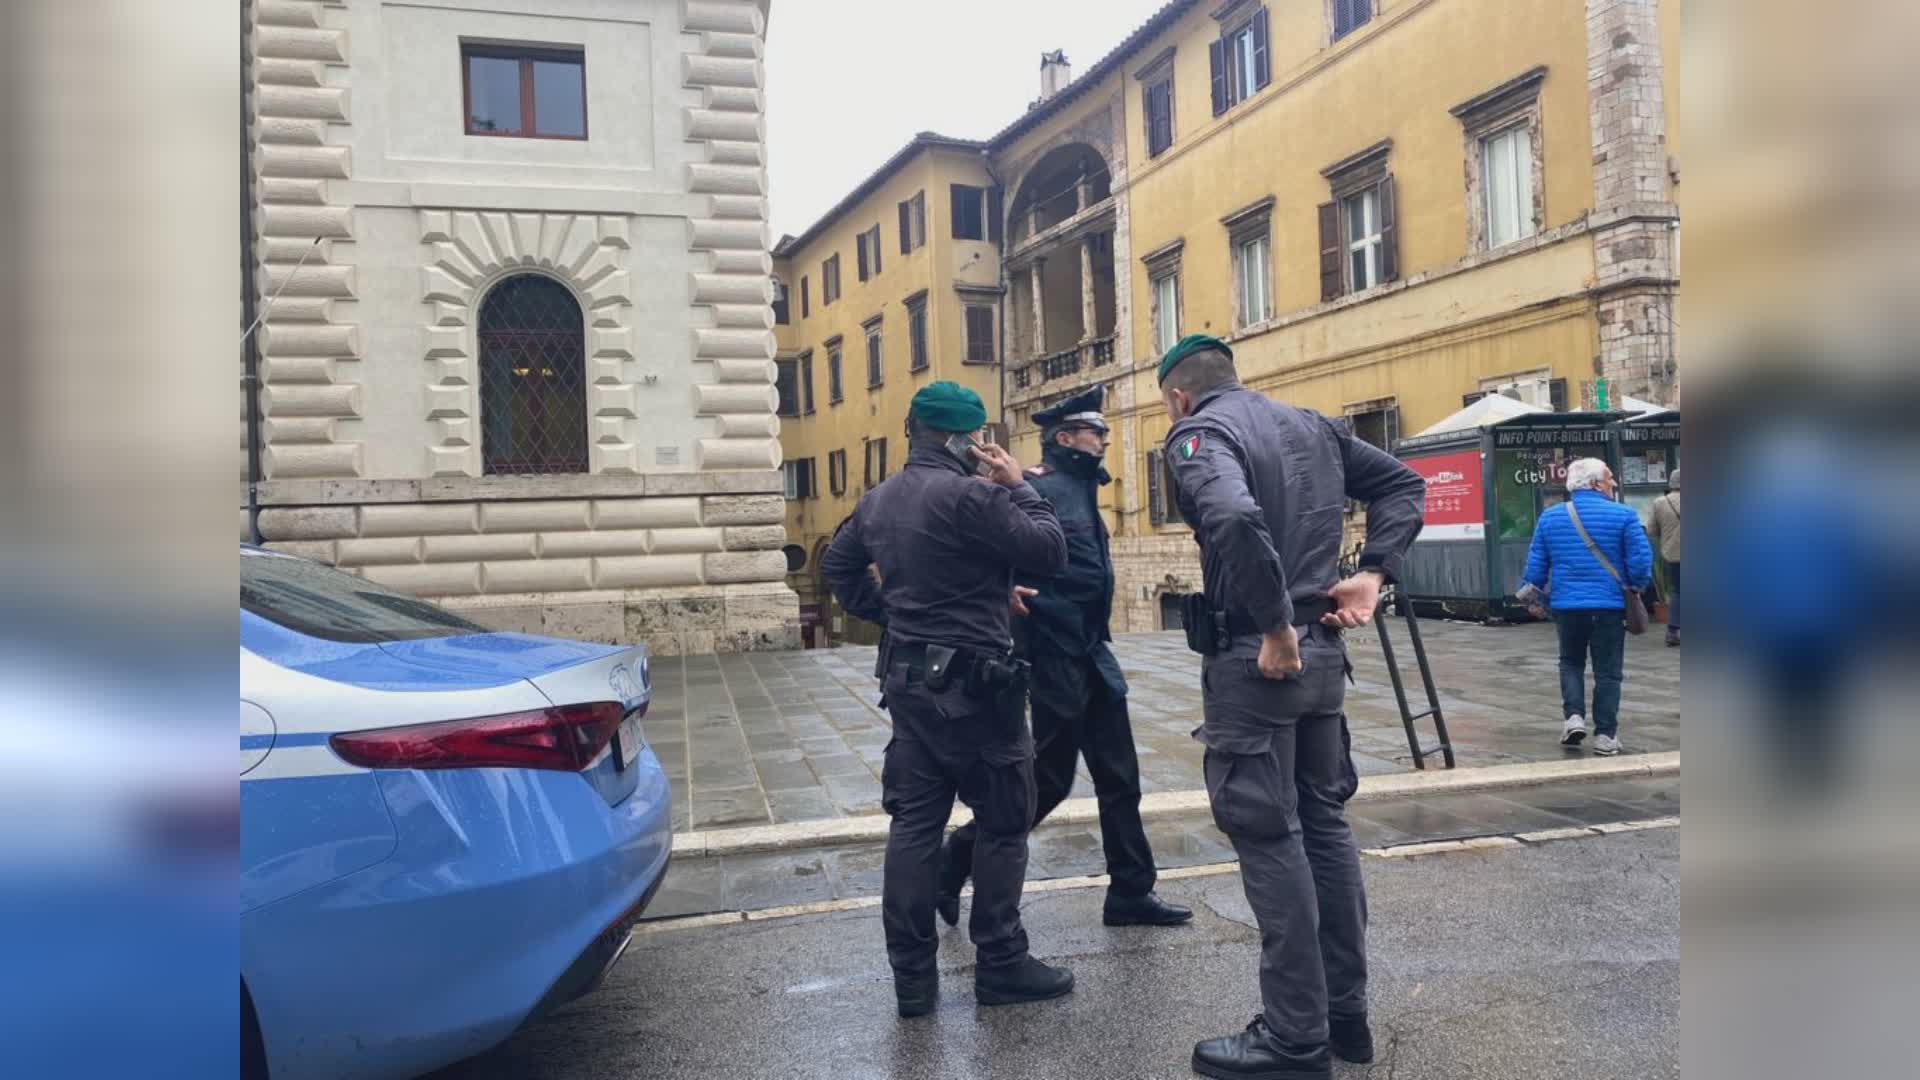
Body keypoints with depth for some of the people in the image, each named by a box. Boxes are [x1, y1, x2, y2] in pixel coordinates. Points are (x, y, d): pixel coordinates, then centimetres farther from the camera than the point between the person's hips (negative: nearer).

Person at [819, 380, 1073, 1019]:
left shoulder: (879, 501, 10)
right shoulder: (969, 495, -18)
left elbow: (837, 566, 21)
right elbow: (1051, 552, -16)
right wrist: (1019, 486, -5)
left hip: (908, 678, 8)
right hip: (971, 681, -8)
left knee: (914, 823, 9)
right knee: (1004, 824, 6)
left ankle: (912, 977, 15)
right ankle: (1001, 965, 15)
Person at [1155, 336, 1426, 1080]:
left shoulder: (1198, 432, -10)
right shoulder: (1313, 425, 15)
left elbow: (1233, 519, -29)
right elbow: (1403, 484, 18)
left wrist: (1274, 626, -21)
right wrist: (1374, 572, 6)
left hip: (1250, 656, -8)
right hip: (1323, 651, 8)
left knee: (1268, 837, 0)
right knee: (1324, 823, 15)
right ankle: (1347, 1012, 25)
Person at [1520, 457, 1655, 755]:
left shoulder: (1549, 517, 3)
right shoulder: (1623, 516, -6)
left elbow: (1536, 566, 5)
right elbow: (1641, 562, -8)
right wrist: (1636, 588, 11)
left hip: (1566, 605, 2)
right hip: (1610, 606, -2)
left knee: (1571, 662, 21)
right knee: (1607, 671, 7)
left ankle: (1574, 716, 5)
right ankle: (1605, 735, 9)